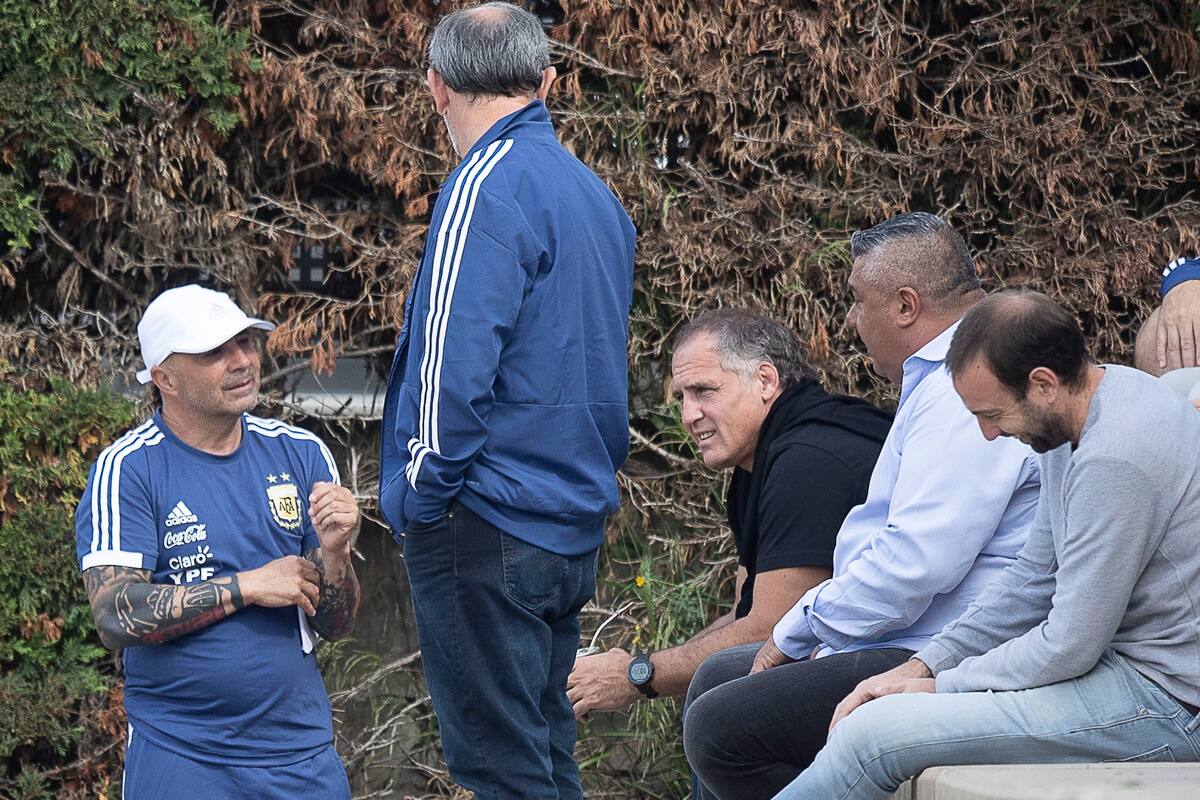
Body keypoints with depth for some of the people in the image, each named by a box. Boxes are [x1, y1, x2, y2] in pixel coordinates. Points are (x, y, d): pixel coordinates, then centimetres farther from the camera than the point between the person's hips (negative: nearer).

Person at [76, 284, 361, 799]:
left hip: (300, 750, 3)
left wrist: (333, 552, -13)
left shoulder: (301, 454, 6)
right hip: (178, 751, -3)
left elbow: (336, 625, 7)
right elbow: (116, 618, -15)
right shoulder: (127, 469, -5)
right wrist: (246, 587, -13)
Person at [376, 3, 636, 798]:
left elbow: (455, 364, -20)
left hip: (489, 523, -9)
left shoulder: (487, 189, -14)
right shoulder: (593, 191, 14)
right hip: (575, 526, 9)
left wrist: (423, 494, -10)